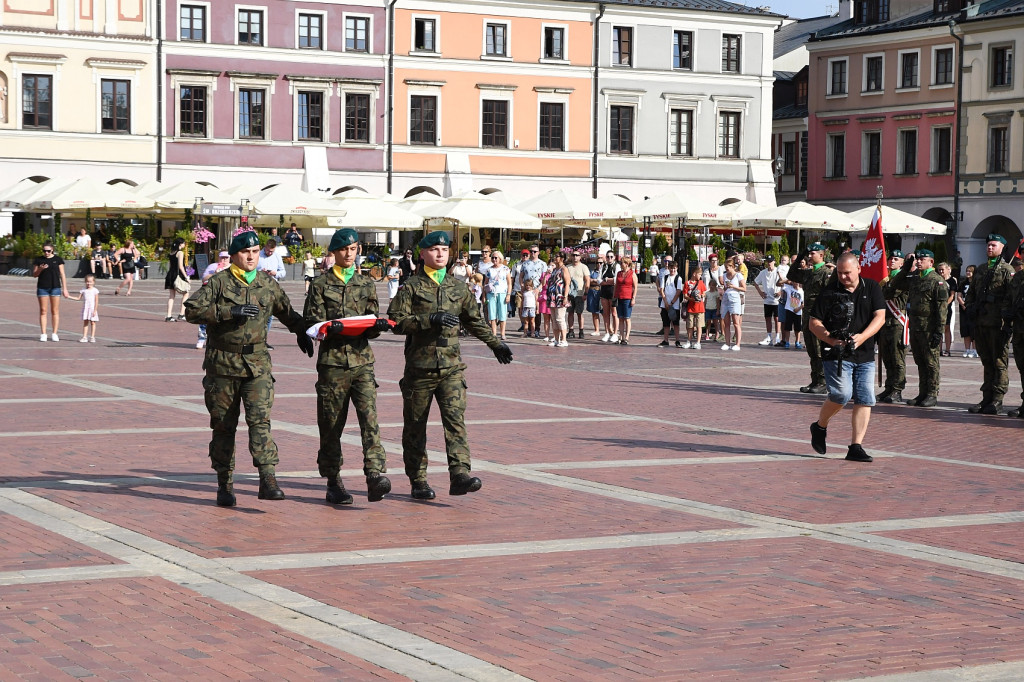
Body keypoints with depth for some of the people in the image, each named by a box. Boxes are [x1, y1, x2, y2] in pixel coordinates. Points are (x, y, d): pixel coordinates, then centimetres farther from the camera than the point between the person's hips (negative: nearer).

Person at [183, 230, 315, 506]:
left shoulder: (268, 283, 11)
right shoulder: (219, 282, -1)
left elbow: (287, 312, 29)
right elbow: (192, 310, -13)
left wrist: (302, 333, 24)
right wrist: (230, 311, -18)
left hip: (257, 362, 1)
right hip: (222, 363, -1)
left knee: (260, 419, -14)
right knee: (223, 424, 6)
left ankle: (268, 480, -20)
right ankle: (224, 484, 16)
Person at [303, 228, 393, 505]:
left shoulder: (367, 284, 16)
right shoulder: (320, 284, 7)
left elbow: (372, 323, 14)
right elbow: (311, 322, 1)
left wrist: (378, 326, -10)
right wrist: (329, 327, -20)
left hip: (362, 360, 2)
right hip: (332, 361, -1)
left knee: (370, 417, -14)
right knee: (331, 424, 3)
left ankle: (375, 475, -23)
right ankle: (333, 482, 13)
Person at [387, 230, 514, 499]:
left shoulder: (457, 288, 14)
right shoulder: (411, 287, 0)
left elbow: (474, 320, 28)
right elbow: (396, 321, -12)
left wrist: (495, 343, 33)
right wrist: (430, 320, -20)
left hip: (451, 366, 2)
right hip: (419, 366, -2)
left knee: (455, 418, -13)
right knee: (416, 425, 5)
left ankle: (460, 475, -21)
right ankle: (418, 481, 16)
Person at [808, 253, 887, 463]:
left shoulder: (872, 288, 6)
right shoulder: (829, 291, -1)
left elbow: (880, 317, -2)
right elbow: (813, 323, 0)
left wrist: (862, 337, -19)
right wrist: (831, 339, -16)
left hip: (865, 355, 3)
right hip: (836, 354, -3)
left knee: (865, 400, -3)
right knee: (842, 394, -17)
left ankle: (856, 447, 2)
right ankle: (820, 426, 10)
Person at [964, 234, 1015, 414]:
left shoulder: (1007, 270, -2)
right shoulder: (980, 269, 19)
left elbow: (1011, 298, -9)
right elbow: (971, 293, 26)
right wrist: (970, 309, 10)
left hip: (998, 324, -7)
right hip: (980, 323, 7)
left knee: (999, 362, -3)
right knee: (987, 362, 10)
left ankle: (997, 400, -1)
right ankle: (987, 399, 14)